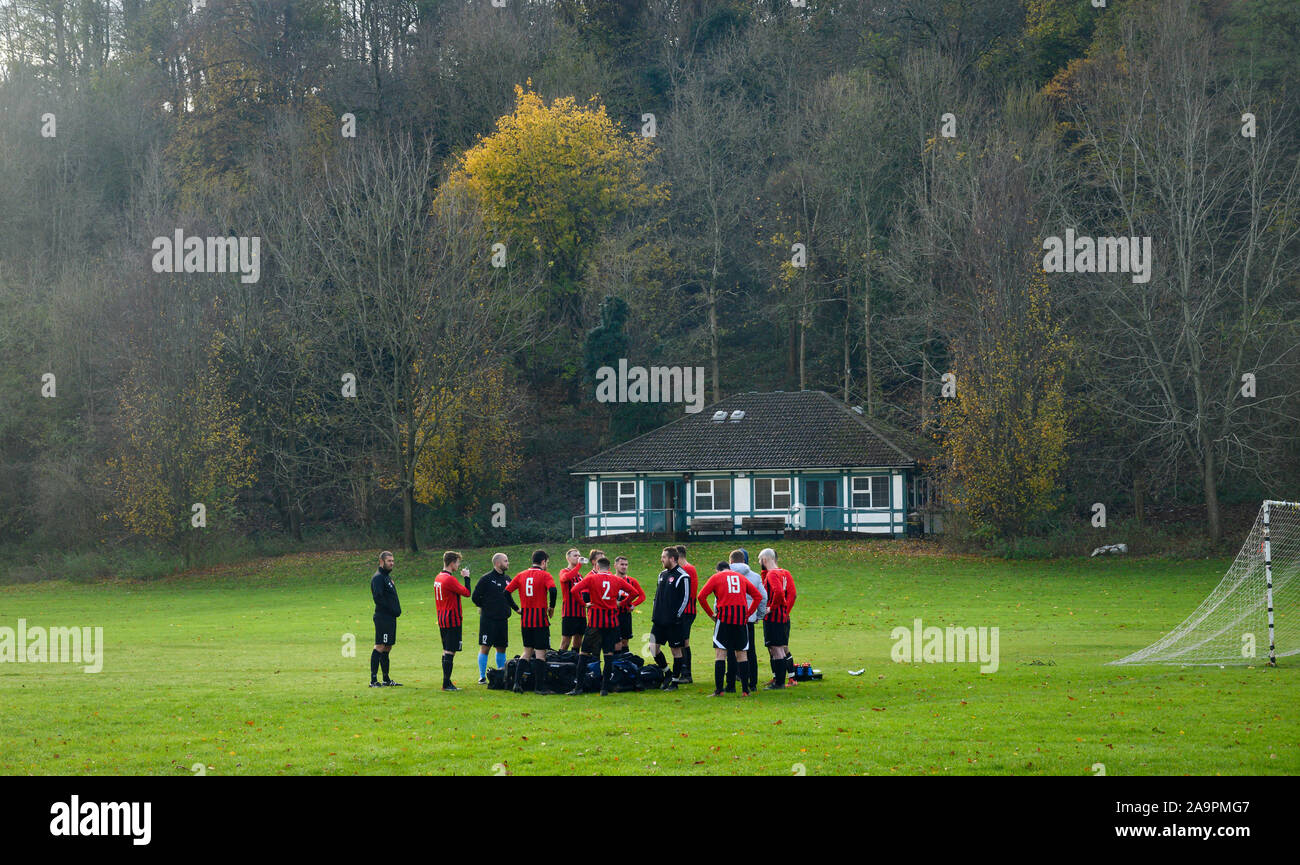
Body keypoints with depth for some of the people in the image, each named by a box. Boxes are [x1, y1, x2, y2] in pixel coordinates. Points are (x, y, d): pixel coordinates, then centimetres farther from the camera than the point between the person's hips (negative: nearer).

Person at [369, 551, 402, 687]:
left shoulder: (387, 576, 19)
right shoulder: (378, 577, -11)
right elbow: (378, 597, -21)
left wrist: (396, 610, 10)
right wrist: (392, 610, -18)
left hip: (391, 618, 10)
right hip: (383, 618, -10)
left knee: (387, 648, 13)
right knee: (380, 647, -10)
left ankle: (386, 680, 19)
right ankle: (373, 680, -11)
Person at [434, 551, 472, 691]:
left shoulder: (438, 578, 11)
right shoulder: (450, 579, -18)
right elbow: (466, 593, -15)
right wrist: (466, 577, -3)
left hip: (442, 620, 9)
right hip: (452, 620, -9)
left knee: (446, 651, 14)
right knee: (450, 652, -8)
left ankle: (447, 683, 16)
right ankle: (447, 684, -10)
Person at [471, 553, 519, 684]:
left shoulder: (507, 579, 12)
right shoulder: (486, 579, -8)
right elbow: (475, 597, -6)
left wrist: (516, 608, 14)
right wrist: (484, 607, 3)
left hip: (503, 619, 6)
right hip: (488, 619, -6)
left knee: (501, 647, 10)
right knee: (485, 647, -5)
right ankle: (482, 677, 0)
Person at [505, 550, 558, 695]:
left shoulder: (521, 575, 9)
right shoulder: (544, 575, -5)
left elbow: (506, 591, 7)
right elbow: (552, 590, -23)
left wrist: (517, 608, 12)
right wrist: (551, 607, -8)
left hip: (525, 619, 5)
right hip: (540, 619, -5)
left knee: (527, 652, 16)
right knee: (540, 653, -1)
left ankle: (517, 682, 5)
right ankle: (540, 687, -2)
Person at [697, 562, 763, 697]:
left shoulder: (716, 577, 9)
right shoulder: (741, 578, 19)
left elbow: (702, 596, -2)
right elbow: (758, 596, 15)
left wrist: (710, 614, 4)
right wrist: (748, 613, 13)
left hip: (724, 616, -3)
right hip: (741, 617, 3)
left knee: (720, 653, -2)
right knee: (742, 654, 8)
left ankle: (718, 689, -9)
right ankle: (745, 689, 6)